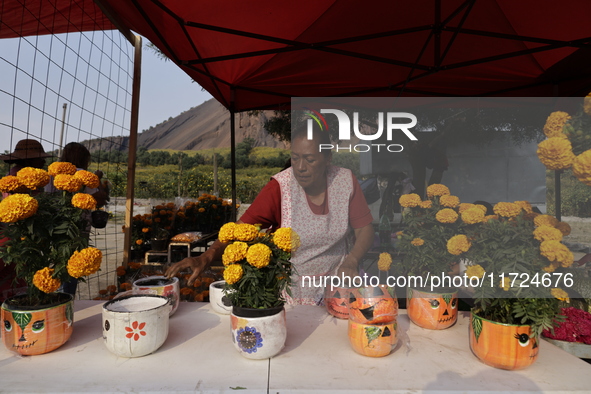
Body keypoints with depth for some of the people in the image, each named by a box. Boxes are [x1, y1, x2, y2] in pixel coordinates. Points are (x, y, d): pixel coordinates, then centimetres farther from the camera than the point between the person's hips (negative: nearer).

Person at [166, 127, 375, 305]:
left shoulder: (346, 181, -7)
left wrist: (351, 261, -20)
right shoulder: (279, 187, -15)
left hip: (336, 281, 2)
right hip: (290, 286, -1)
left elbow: (365, 230, -2)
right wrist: (206, 257, -34)